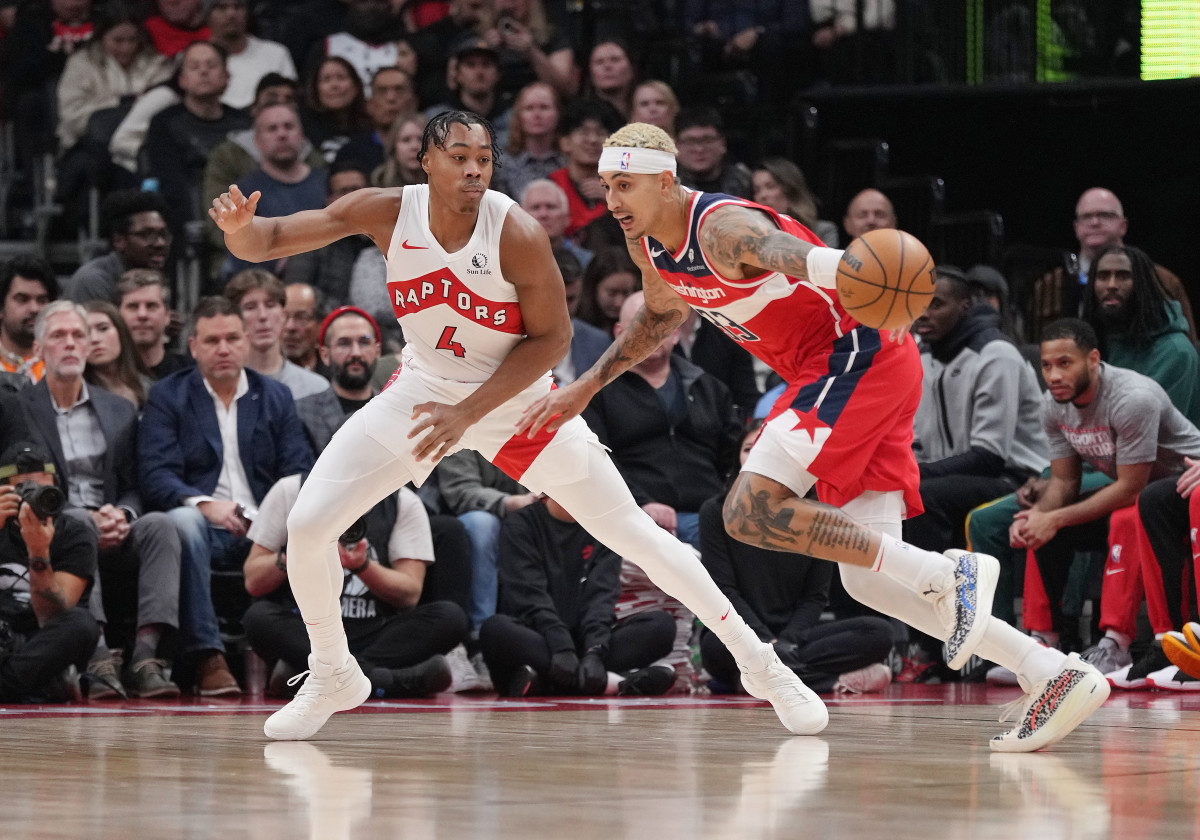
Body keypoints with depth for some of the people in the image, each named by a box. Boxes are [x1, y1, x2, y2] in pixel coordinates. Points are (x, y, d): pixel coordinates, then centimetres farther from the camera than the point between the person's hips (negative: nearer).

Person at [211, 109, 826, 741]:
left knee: (634, 534, -1)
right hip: (423, 389, 3)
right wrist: (239, 226, -40)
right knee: (306, 525, -10)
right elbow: (265, 242, -16)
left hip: (517, 398, -2)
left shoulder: (517, 235, -25)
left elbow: (552, 338, -16)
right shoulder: (387, 213, -18)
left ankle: (757, 663, 14)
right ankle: (332, 677, 15)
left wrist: (470, 411, -22)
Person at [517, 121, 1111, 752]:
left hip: (859, 356, -10)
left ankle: (950, 575, -20)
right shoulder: (649, 244, 10)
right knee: (866, 577, 2)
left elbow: (804, 257, -41)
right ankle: (1054, 675, -1)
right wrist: (586, 388, 34)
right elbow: (662, 315, 34)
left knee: (751, 511, -21)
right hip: (833, 371, 10)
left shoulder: (723, 228, -19)